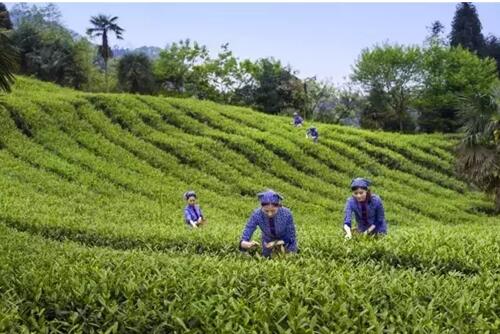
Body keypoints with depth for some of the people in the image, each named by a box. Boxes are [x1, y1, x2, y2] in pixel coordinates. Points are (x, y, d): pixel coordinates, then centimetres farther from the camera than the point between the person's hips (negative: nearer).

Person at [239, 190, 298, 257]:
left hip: (286, 241, -1)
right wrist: (247, 244, -59)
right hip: (268, 241, 1)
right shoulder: (256, 215, -36)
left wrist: (277, 243, -42)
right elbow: (243, 241, -35)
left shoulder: (286, 214, -37)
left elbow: (291, 238, -24)